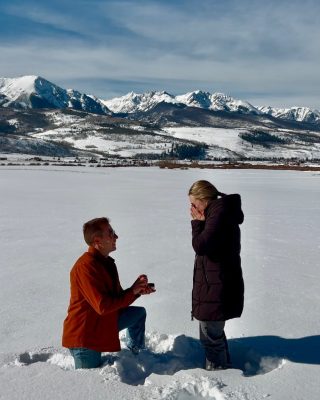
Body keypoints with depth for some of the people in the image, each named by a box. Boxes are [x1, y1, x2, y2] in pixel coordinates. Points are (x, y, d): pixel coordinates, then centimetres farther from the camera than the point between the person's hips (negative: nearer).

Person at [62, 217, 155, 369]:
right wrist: (133, 291, -20)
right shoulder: (86, 267, -26)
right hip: (83, 335, -9)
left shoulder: (106, 262, 5)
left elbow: (117, 296, 10)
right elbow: (103, 306, -30)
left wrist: (139, 290, -9)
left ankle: (136, 354, 27)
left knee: (139, 313, 11)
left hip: (106, 321, 9)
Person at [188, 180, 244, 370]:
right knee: (215, 331, 25)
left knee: (211, 335, 2)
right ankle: (224, 366, 42)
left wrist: (197, 222, -13)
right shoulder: (219, 211, 12)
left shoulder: (220, 212, -19)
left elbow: (200, 245, -23)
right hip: (216, 285, 11)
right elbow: (203, 244, 18)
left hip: (217, 287, -11)